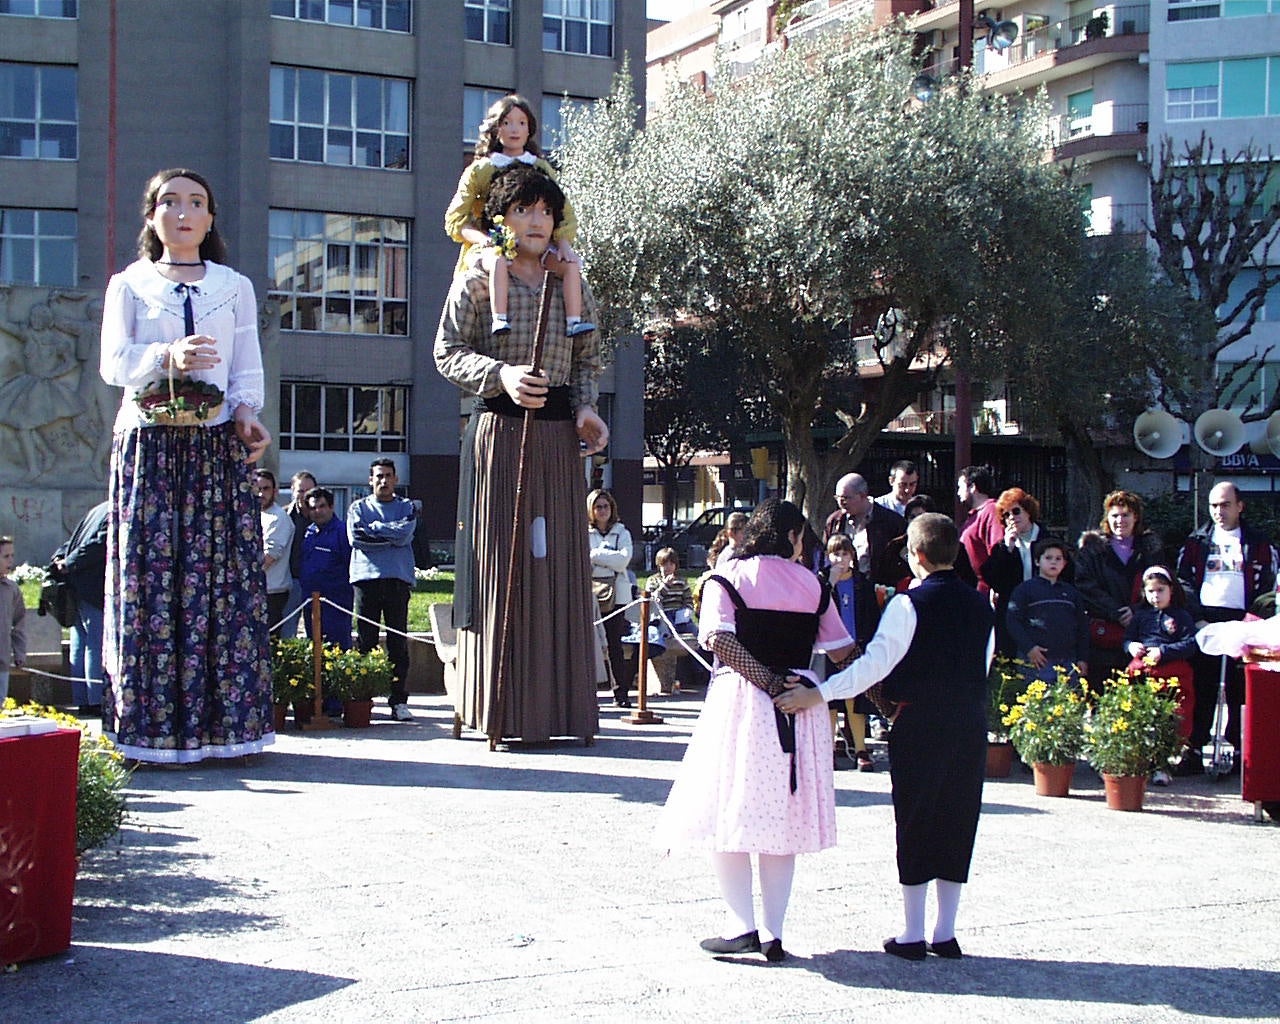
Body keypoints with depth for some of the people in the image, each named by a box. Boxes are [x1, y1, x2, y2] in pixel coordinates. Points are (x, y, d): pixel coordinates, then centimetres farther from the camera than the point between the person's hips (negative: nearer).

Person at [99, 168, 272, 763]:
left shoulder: (235, 287, 16)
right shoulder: (128, 285, 13)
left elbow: (249, 369, 9)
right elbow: (113, 362, 0)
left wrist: (245, 412, -11)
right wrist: (166, 357, -19)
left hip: (219, 447, 1)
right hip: (148, 446, -1)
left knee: (223, 577, -5)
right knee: (149, 580, -6)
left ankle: (223, 724, -2)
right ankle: (152, 728, -3)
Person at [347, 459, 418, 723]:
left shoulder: (407, 507, 15)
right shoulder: (358, 508, 16)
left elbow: (406, 533, -5)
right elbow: (355, 537, -2)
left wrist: (373, 528, 0)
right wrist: (391, 538, -3)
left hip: (398, 579, 0)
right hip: (366, 578, 0)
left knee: (398, 642, -4)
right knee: (366, 641, -1)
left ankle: (399, 700, -2)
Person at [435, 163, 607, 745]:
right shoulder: (478, 281, 4)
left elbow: (588, 357, 18)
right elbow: (447, 352, -1)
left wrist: (585, 408, 0)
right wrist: (501, 374, -17)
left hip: (557, 435, 3)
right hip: (498, 429, -3)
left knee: (558, 563, 1)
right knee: (500, 563, -5)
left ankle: (555, 705, 5)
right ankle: (501, 708, -1)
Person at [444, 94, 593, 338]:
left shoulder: (542, 169, 18)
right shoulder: (479, 170, 10)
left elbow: (565, 213, 12)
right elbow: (455, 218, 4)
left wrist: (563, 242, -10)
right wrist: (483, 239, -16)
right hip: (495, 244, -3)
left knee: (571, 264, -23)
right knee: (499, 261, -38)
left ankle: (574, 320, -27)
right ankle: (500, 319, -47)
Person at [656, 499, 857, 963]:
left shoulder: (727, 578, 0)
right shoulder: (812, 584, 6)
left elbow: (719, 640, -15)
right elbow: (841, 651, 7)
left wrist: (769, 683, -12)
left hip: (740, 700, -3)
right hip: (799, 711, 3)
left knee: (729, 814, 5)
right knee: (784, 819, 10)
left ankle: (742, 925, 0)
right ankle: (773, 933, 10)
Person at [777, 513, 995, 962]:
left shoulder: (910, 603, -11)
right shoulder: (981, 605, 6)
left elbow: (876, 662, -18)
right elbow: (983, 666, 13)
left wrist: (818, 693, -17)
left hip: (920, 724, -5)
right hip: (971, 725, 5)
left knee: (915, 825, 4)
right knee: (957, 825, 11)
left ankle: (912, 935, 9)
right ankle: (945, 933, 15)